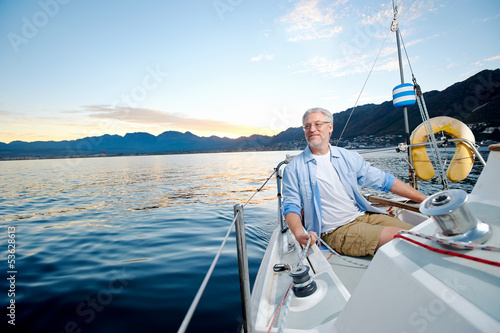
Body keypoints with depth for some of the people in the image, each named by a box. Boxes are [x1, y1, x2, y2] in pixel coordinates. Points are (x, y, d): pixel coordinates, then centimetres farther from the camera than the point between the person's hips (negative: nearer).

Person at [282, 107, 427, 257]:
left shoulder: (349, 157, 10)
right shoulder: (294, 168, -2)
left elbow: (383, 180, 14)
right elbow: (291, 206, -4)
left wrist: (425, 199, 12)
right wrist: (299, 234, -25)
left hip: (364, 215, 5)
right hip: (336, 230, -5)